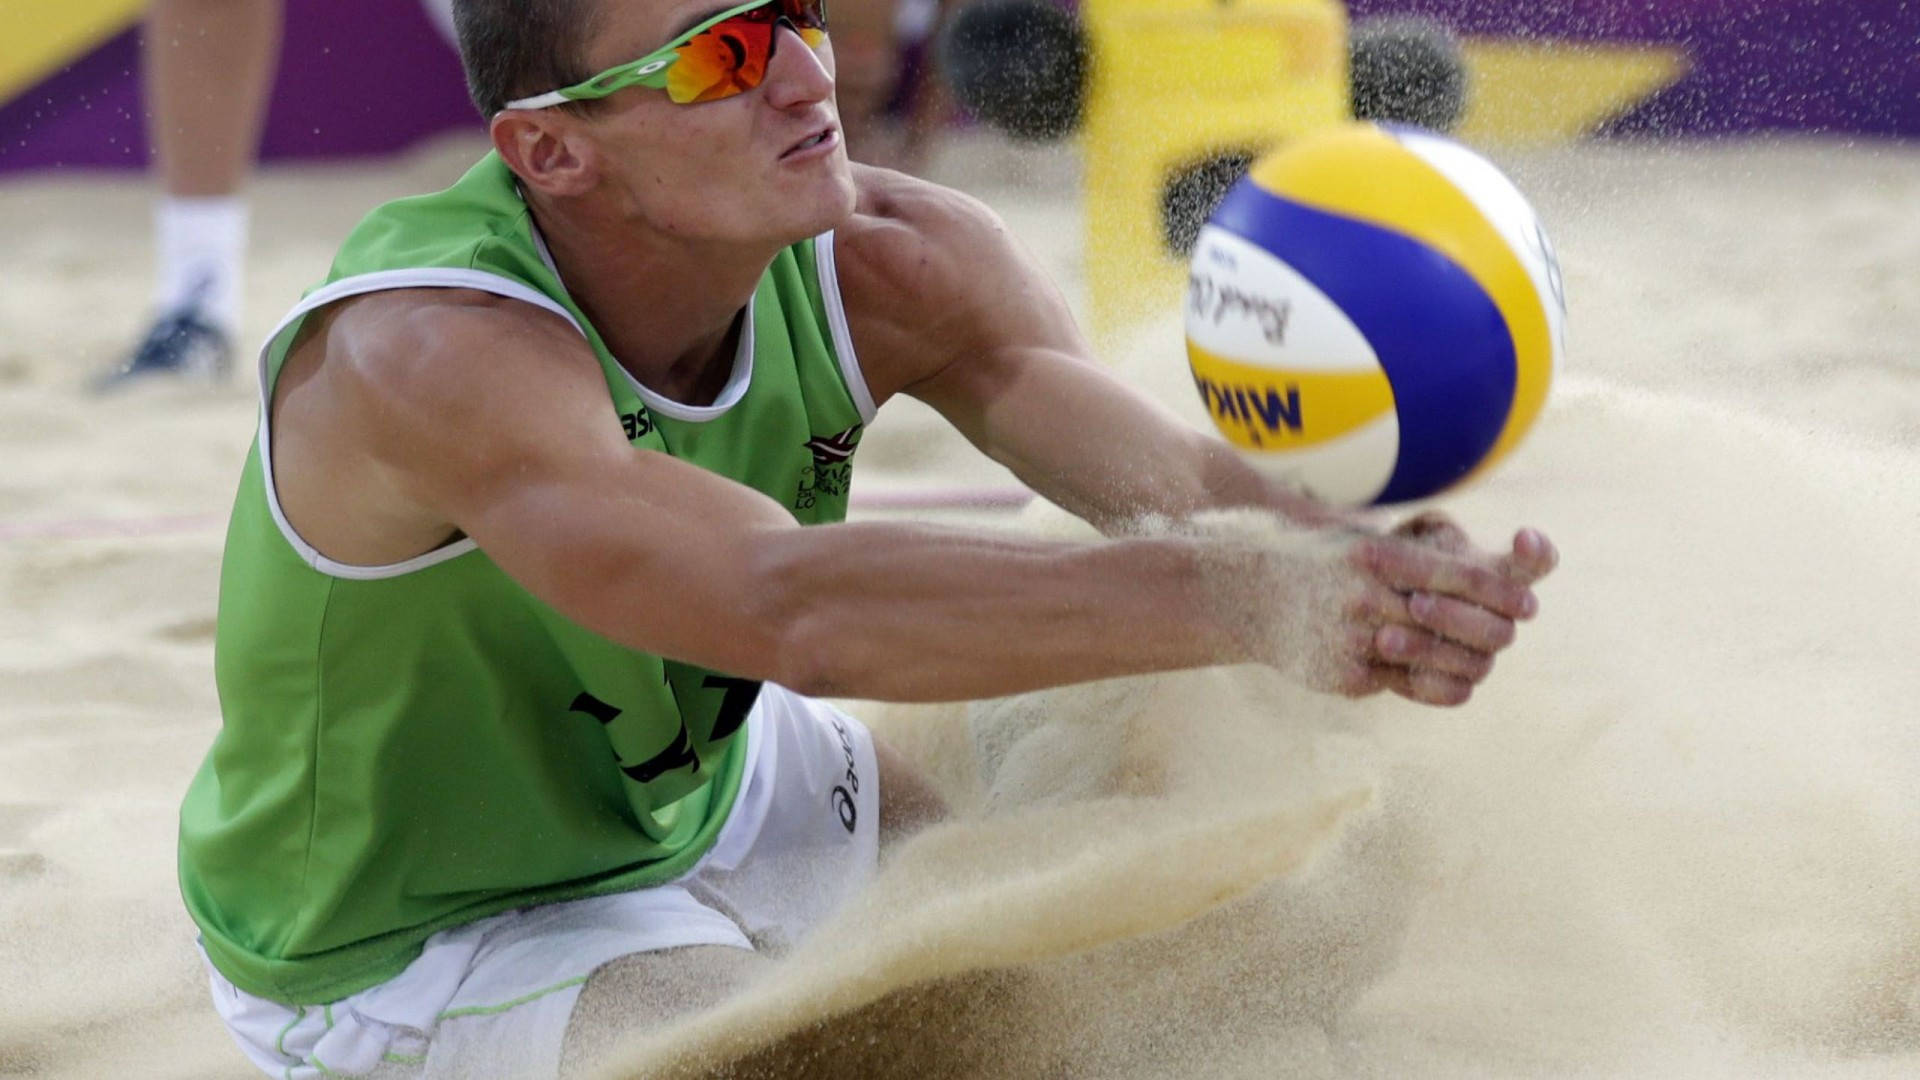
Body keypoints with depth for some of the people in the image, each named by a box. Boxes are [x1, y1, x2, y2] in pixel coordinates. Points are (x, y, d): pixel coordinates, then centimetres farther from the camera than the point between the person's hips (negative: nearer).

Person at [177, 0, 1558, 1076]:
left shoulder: (891, 268, -18)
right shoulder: (434, 354, -39)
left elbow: (1164, 474, -32)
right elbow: (798, 607, -53)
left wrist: (1359, 555, -56)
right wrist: (1239, 599, -63)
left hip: (701, 787, 7)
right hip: (418, 950, -7)